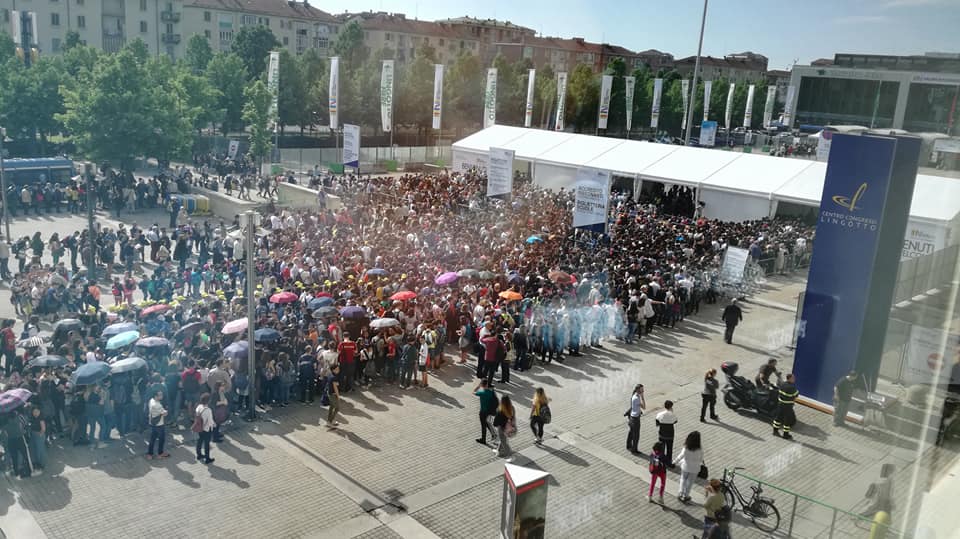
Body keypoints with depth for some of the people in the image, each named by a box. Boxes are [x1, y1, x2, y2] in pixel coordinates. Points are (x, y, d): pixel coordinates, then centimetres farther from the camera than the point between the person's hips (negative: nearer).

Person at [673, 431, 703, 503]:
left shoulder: (685, 448, -22)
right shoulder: (700, 450, -23)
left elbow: (680, 456, -12)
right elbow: (701, 459, -9)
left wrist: (674, 462, 4)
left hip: (685, 466, 1)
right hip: (694, 468, -1)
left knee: (683, 479, 25)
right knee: (690, 481, 17)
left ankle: (681, 493, 31)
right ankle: (685, 496, 30)